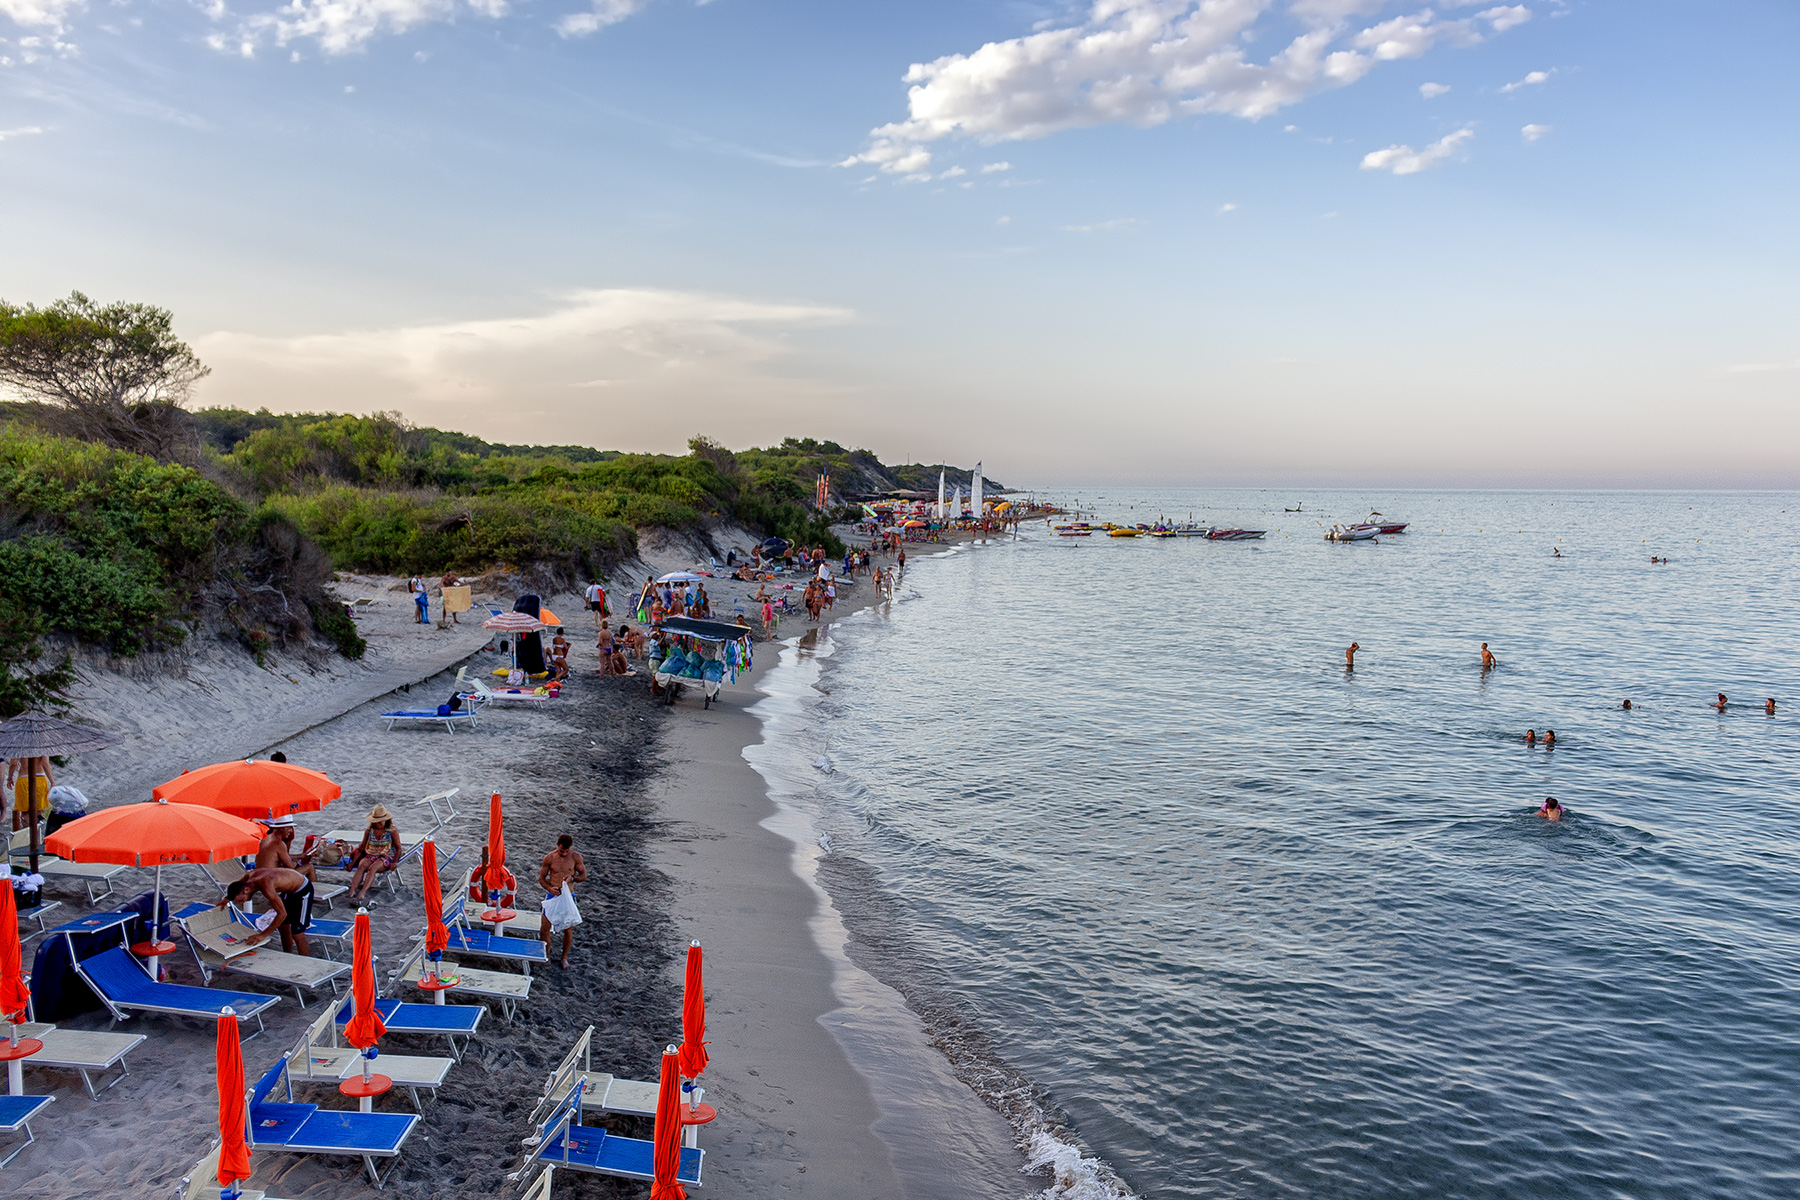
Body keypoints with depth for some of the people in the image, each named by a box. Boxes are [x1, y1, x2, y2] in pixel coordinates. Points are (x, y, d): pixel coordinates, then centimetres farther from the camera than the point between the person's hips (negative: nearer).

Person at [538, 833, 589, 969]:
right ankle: (546, 953, 27)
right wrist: (549, 888, -19)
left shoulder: (576, 857, -7)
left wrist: (572, 877, -19)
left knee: (568, 930, 2)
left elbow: (584, 876, 1)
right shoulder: (549, 858, -8)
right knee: (545, 929, 2)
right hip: (552, 896, 0)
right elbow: (541, 878, 1)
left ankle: (564, 957, 24)